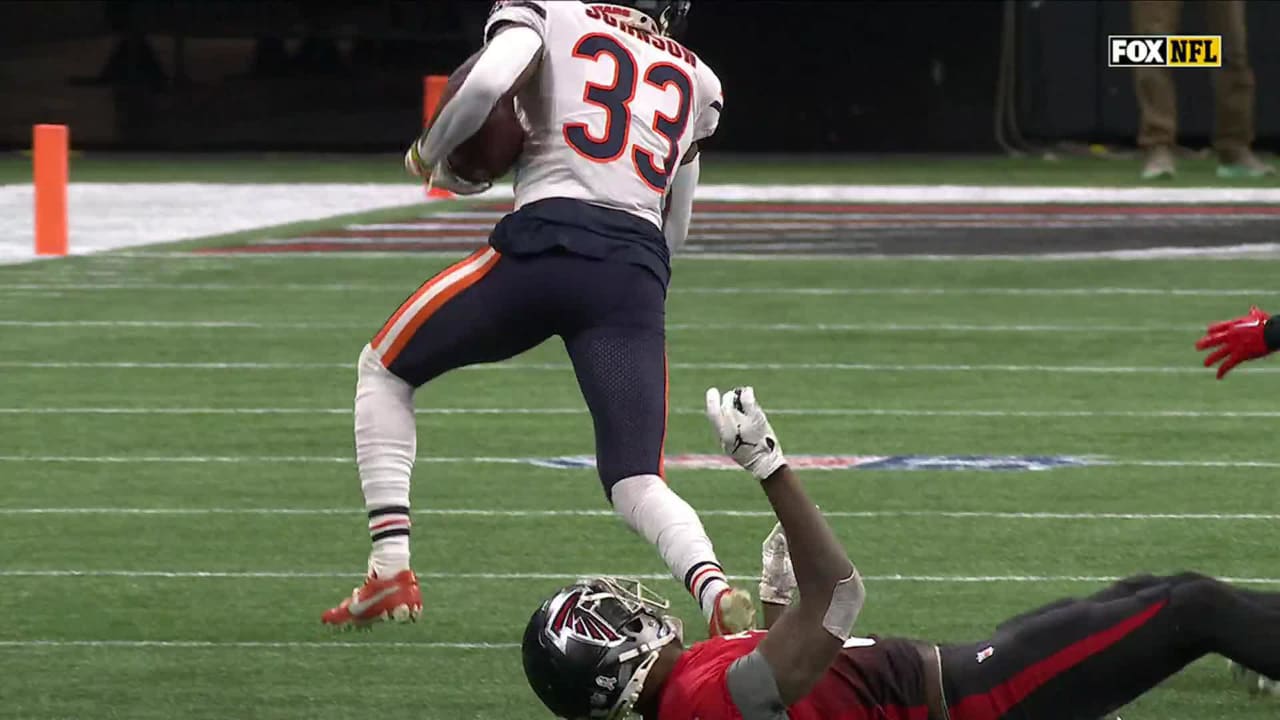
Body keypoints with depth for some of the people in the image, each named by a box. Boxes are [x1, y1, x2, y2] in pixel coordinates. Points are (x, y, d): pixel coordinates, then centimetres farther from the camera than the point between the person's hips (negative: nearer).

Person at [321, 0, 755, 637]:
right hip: (641, 276, 3)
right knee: (637, 484, 4)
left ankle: (391, 568, 7)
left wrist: (432, 155, 9)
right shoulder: (696, 82, 27)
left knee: (385, 370, 20)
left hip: (547, 246, -3)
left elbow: (486, 81, -8)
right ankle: (714, 589, -28)